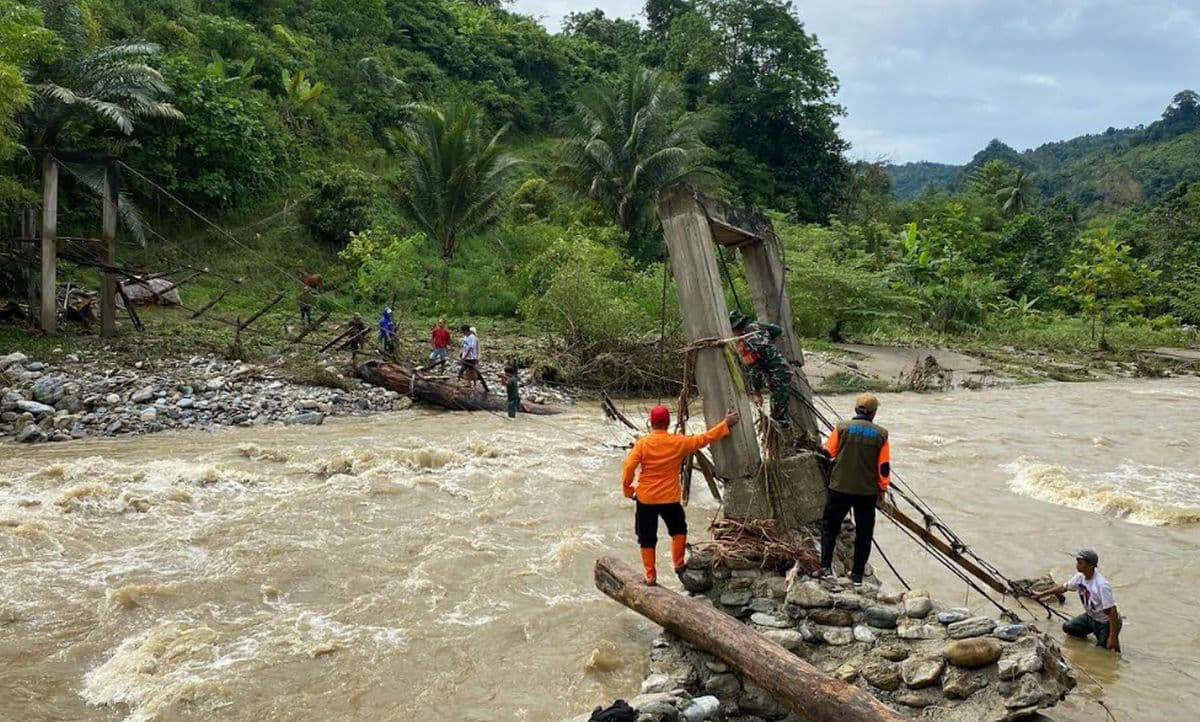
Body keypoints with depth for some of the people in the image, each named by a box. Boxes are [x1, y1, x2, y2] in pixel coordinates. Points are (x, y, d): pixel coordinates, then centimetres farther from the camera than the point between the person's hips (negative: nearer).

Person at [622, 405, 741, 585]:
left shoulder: (642, 443, -11)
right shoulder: (679, 442, -8)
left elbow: (629, 467, -14)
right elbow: (703, 439, 0)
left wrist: (627, 489, 1)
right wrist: (725, 423, 8)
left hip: (645, 498, 0)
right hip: (670, 498, 0)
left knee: (647, 538, 11)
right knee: (678, 529, 25)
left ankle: (650, 576, 13)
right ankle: (678, 564, 25)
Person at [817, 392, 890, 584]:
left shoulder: (842, 427, -8)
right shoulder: (880, 434, -5)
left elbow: (828, 453, 0)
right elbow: (884, 467, -3)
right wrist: (882, 489, 10)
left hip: (840, 488, -1)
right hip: (868, 491, 1)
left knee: (830, 525, 13)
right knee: (864, 532, 14)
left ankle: (826, 566, 5)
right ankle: (857, 574, 17)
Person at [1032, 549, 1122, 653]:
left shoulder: (1102, 585, -33)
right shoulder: (1080, 577, -10)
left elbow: (1112, 611, -31)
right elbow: (1064, 587, 8)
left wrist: (1113, 637, -30)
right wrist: (1041, 594, 14)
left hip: (1106, 622, -7)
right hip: (1091, 617, 7)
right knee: (1067, 627, -6)